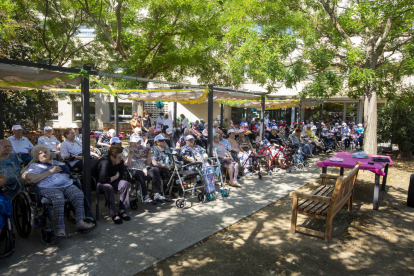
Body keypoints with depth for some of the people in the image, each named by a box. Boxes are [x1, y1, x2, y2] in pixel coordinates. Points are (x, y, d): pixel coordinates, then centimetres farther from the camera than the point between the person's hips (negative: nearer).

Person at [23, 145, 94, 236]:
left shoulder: (57, 162, 30)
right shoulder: (34, 166, 18)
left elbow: (67, 170, 12)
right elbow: (30, 179, -4)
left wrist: (50, 162, 10)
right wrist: (50, 171, -2)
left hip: (67, 185, 4)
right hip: (49, 188, -4)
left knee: (78, 194, -23)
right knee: (58, 199, -35)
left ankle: (80, 222, -22)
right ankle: (60, 228, -30)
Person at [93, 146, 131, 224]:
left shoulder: (120, 162, -7)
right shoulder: (105, 163, -29)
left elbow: (120, 176, 3)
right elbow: (103, 180, -37)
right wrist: (115, 177, -21)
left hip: (111, 181, 7)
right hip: (99, 183, -7)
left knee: (125, 184, -19)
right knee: (108, 187, -39)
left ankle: (122, 211, -16)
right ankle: (114, 214, -30)